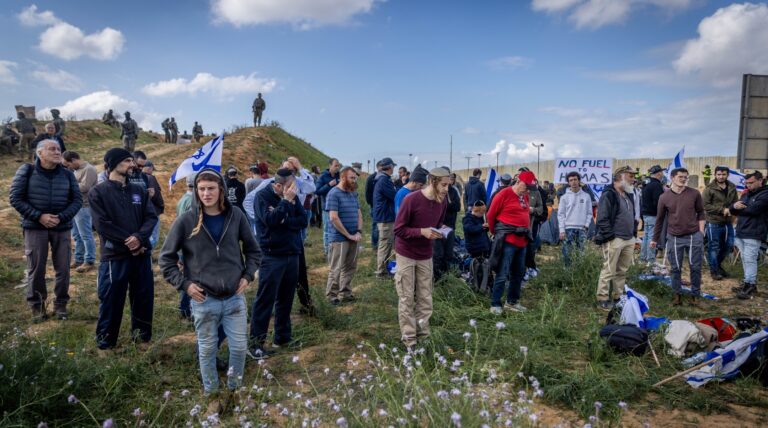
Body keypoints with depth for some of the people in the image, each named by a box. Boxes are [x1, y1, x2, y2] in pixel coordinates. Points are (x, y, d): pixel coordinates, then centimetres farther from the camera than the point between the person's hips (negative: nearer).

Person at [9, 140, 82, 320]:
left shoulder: (67, 174, 3)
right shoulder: (26, 171, -3)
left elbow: (77, 200, 3)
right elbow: (16, 198, -5)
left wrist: (61, 217, -12)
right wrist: (38, 216, -14)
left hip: (61, 227, 2)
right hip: (35, 227, -2)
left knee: (63, 268, 4)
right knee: (36, 268, 3)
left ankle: (61, 303, 19)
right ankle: (37, 305, 19)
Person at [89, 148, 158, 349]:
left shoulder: (139, 191, 11)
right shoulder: (98, 192, -3)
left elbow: (151, 217, 1)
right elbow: (102, 224, -12)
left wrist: (139, 237, -17)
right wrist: (128, 242, -15)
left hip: (141, 253, 4)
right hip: (114, 255, -4)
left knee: (144, 296, 12)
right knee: (111, 299, 4)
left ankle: (142, 333, 28)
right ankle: (105, 339, 20)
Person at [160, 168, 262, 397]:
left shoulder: (236, 216, -1)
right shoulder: (186, 221, -7)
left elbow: (253, 250, 12)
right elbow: (166, 258, 2)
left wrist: (247, 276, 1)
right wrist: (184, 284, -5)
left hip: (235, 297, 2)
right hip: (203, 301, -2)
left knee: (240, 346, 9)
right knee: (207, 349, 12)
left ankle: (235, 387, 32)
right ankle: (210, 391, 32)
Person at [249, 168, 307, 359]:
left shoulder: (292, 196, 6)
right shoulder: (263, 196, -8)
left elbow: (303, 220, 0)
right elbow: (270, 220, -22)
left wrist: (284, 221, -14)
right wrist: (286, 201, -21)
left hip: (292, 255, 6)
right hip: (271, 256, -6)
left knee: (286, 299, 13)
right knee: (265, 300, -2)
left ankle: (283, 337, 24)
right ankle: (256, 342, 5)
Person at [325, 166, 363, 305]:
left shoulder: (353, 193, 11)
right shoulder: (334, 194, -12)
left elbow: (359, 214, 14)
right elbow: (333, 218, -18)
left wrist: (359, 231, -2)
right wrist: (348, 235, -14)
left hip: (354, 238, 7)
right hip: (339, 238, -7)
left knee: (350, 267, 13)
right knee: (335, 269, 2)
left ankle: (345, 293, 25)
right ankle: (332, 295, 13)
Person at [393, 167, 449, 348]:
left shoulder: (443, 201, -3)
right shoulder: (411, 200, -21)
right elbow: (398, 230, -17)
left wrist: (440, 232, -9)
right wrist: (422, 232, -29)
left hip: (426, 256, 5)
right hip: (406, 255, -5)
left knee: (425, 299, 8)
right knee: (407, 299, 3)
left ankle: (423, 336, 20)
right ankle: (409, 340, 11)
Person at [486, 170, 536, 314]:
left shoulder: (525, 197, 12)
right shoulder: (504, 194, -10)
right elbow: (490, 216, -4)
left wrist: (526, 231, 16)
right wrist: (496, 233, 6)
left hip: (522, 241, 8)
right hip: (507, 241, -8)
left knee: (518, 273, 14)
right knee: (502, 274, -6)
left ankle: (512, 302, 27)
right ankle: (495, 304, 3)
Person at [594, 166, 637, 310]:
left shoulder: (629, 195, 17)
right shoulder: (608, 195, -12)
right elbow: (602, 219, -16)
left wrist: (634, 233, 18)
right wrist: (610, 237, -18)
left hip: (629, 239, 9)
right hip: (614, 240, -9)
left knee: (622, 271, 13)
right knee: (609, 271, -6)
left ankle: (617, 297, 24)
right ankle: (602, 299, 2)